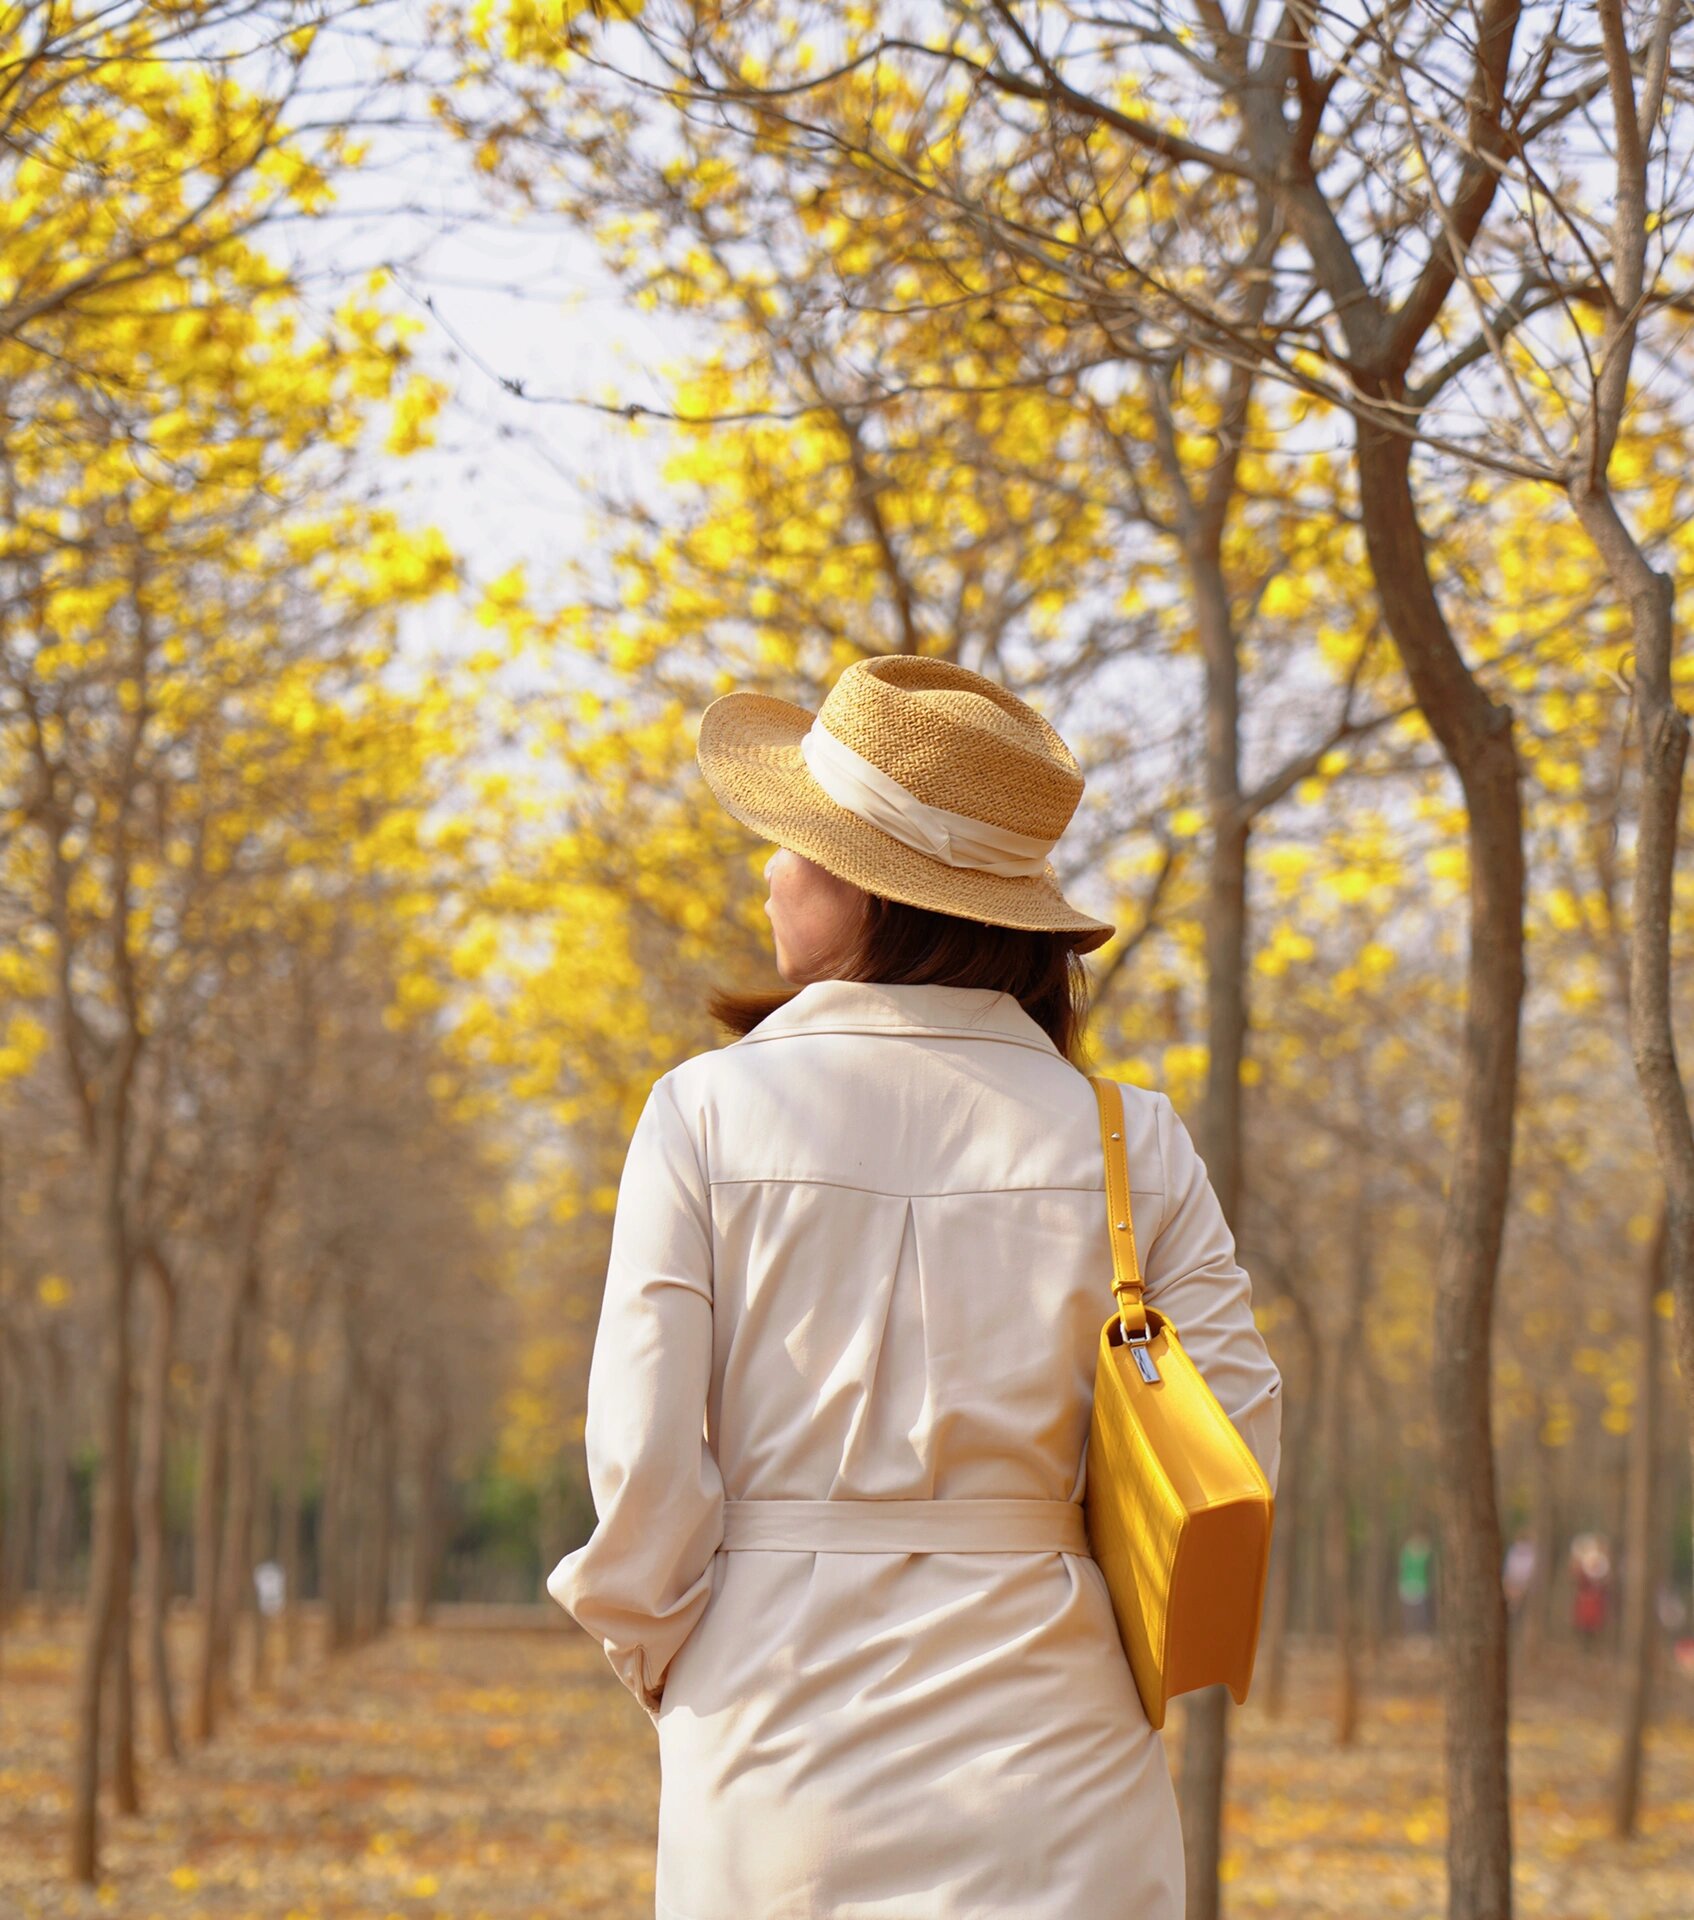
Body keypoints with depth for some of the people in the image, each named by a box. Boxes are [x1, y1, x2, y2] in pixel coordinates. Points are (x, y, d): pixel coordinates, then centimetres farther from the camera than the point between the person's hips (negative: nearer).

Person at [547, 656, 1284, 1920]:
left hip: (776, 1711, 0)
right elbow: (1236, 1445, 0)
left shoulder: (709, 1111, -4)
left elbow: (641, 1456, -6)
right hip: (1043, 1729, 1)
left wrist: (658, 1653, 11)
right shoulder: (1128, 1140, 0)